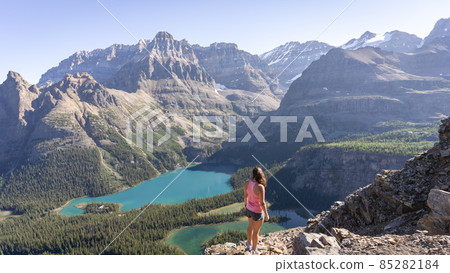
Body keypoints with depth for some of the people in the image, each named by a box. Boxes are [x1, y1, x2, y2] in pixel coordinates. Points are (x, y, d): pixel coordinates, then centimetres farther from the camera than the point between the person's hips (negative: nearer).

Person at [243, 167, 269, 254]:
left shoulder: (247, 183, -14)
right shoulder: (260, 187, -33)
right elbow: (262, 203, -27)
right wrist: (266, 214, -11)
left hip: (249, 208, 6)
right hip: (257, 212, -6)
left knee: (250, 226, 30)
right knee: (256, 231, 17)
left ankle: (249, 245, 51)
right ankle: (254, 250, 38)